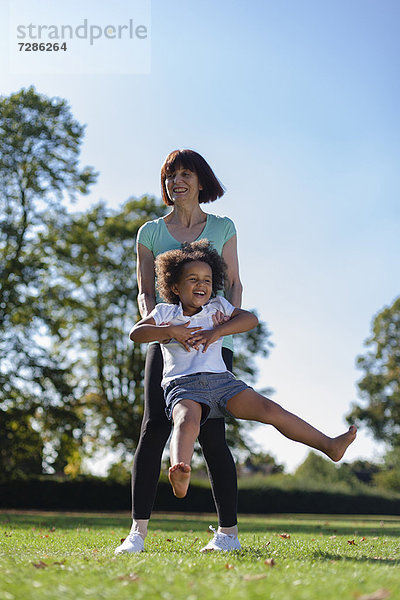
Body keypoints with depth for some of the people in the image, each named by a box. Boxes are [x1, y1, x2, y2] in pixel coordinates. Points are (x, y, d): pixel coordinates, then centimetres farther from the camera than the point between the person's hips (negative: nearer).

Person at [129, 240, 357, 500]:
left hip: (221, 380, 3)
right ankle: (180, 476, -64)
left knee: (270, 409, -15)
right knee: (187, 421, -37)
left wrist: (217, 332, -7)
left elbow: (250, 318, 7)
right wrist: (170, 331, -10)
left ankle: (329, 445, -13)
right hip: (183, 385, -3)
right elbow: (136, 332, 5)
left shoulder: (217, 307, 20)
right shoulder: (166, 312, 15)